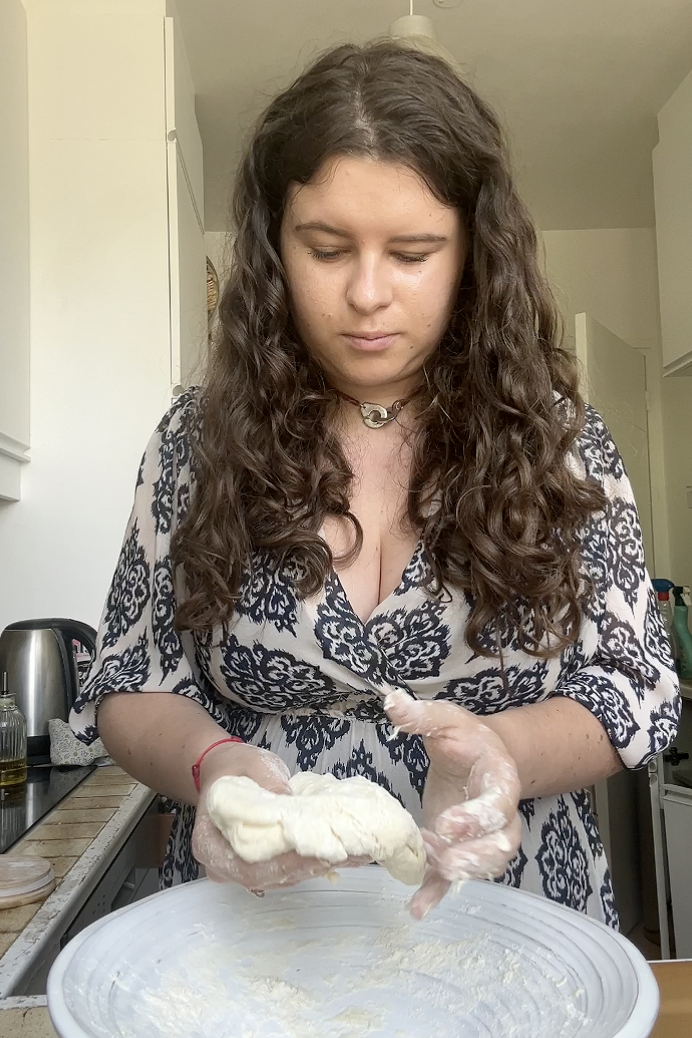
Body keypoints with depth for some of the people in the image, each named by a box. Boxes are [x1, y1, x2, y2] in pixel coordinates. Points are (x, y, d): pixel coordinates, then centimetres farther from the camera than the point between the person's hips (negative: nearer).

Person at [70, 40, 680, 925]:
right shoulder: (201, 439, -5)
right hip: (256, 926, 1)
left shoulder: (552, 434, -5)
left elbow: (638, 691, -4)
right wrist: (208, 763, -22)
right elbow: (129, 685, -1)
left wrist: (503, 749, -25)